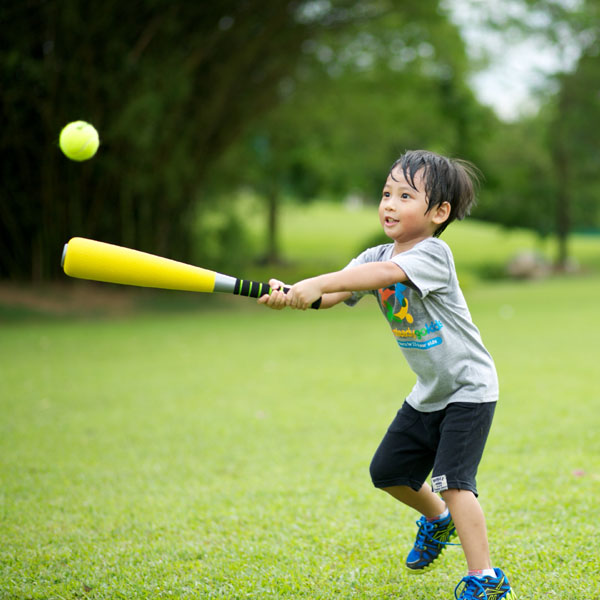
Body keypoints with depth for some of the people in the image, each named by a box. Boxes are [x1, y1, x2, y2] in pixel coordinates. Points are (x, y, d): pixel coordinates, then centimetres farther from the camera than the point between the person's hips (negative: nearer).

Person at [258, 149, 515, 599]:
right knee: (389, 471, 15)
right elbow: (333, 294, -17)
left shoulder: (433, 254, -22)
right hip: (428, 393, 8)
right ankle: (438, 521, 44)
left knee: (452, 479, -19)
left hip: (469, 388, -8)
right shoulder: (376, 256, -1)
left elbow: (385, 274, -42)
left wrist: (317, 283, -48)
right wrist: (292, 295, -38)